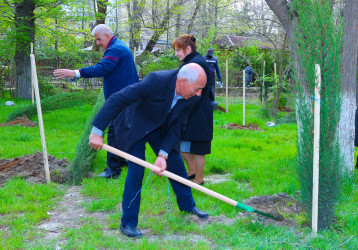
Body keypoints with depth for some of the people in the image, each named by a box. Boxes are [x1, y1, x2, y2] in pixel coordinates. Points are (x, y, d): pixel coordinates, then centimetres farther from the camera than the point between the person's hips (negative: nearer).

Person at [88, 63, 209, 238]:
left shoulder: (192, 97, -18)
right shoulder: (156, 81, -37)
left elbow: (175, 127, -11)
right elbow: (117, 100, -36)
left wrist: (163, 155, -24)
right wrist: (97, 131, -36)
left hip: (160, 129, 6)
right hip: (134, 127, -6)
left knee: (176, 165, 11)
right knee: (136, 170, -13)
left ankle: (187, 205, 36)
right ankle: (128, 223, 0)